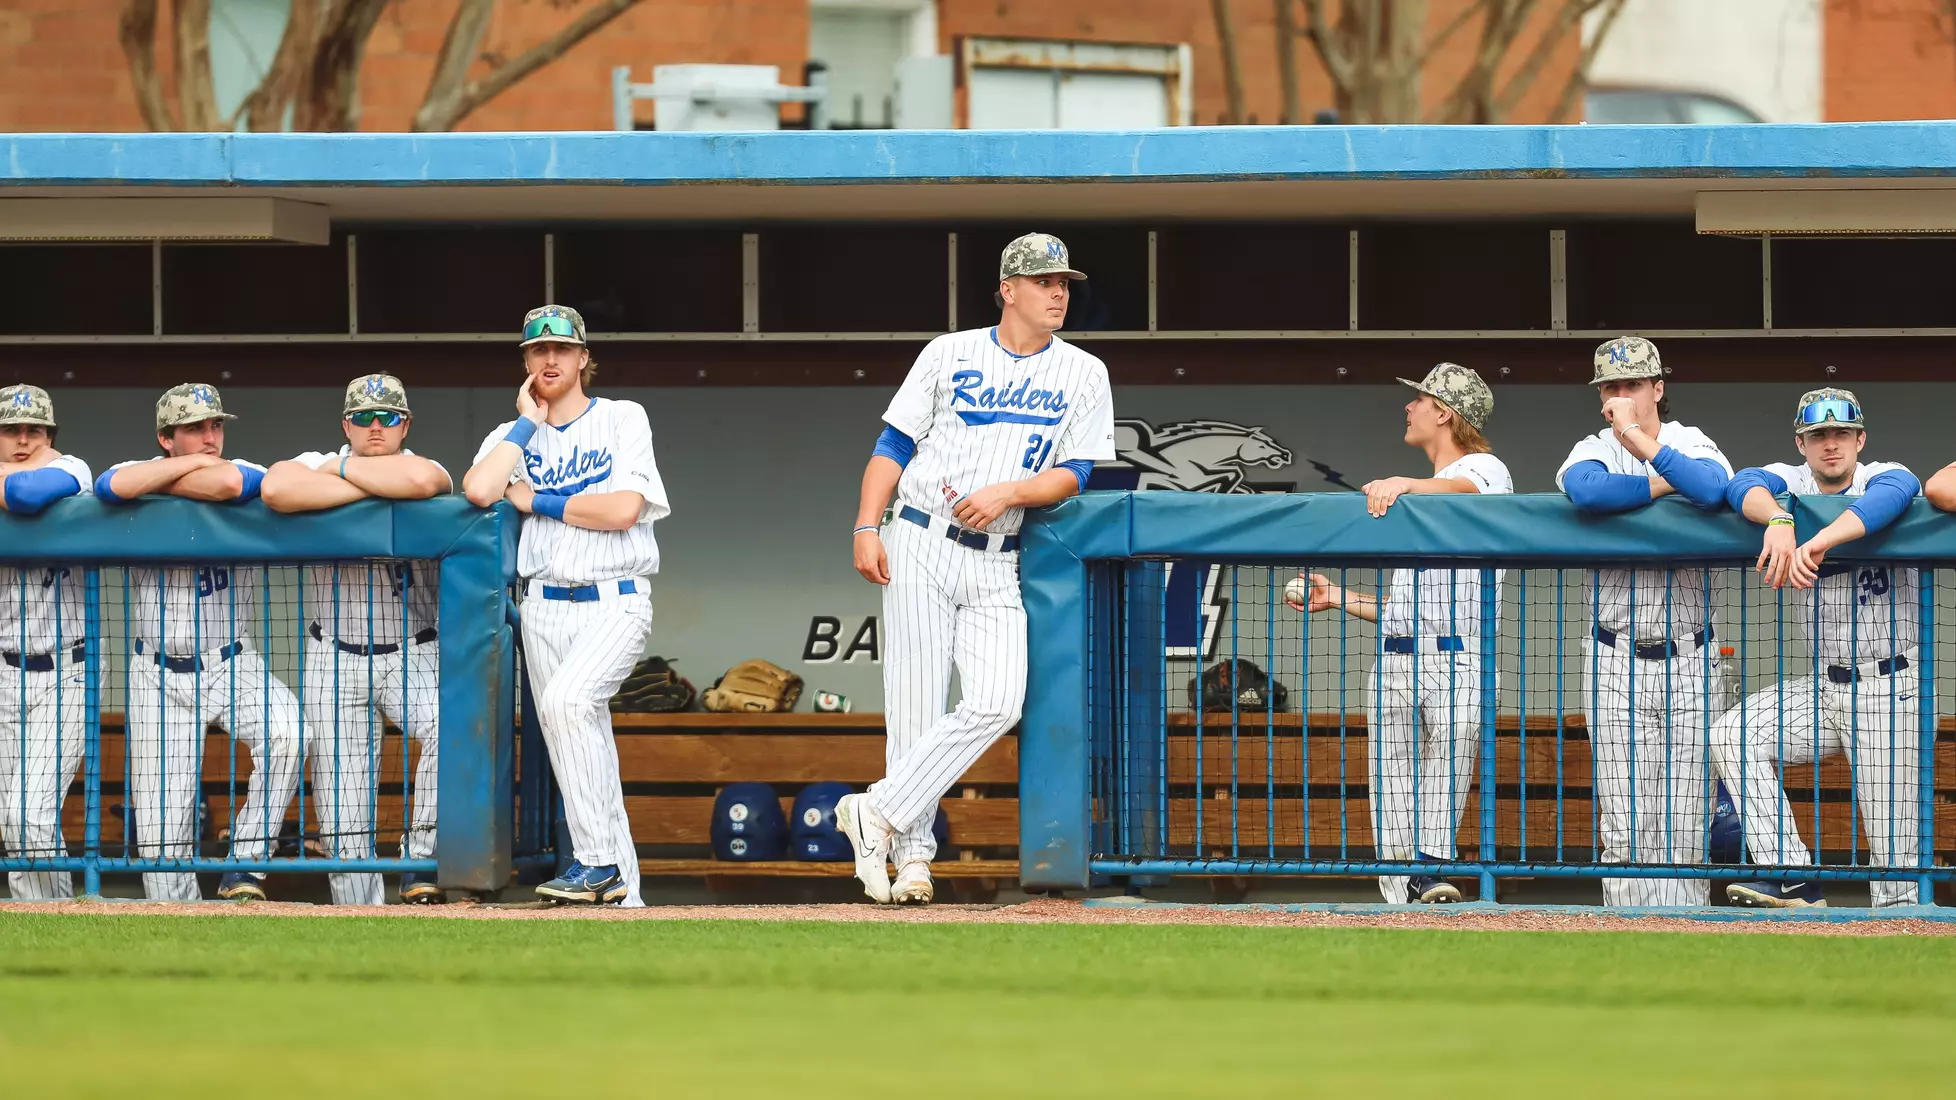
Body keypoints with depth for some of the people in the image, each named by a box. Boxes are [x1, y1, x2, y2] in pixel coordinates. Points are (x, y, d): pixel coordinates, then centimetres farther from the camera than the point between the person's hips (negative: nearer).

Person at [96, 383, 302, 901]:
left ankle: (246, 865, -16)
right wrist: (192, 464, -16)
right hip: (158, 675, 0)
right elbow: (110, 487, -27)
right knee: (160, 825, -1)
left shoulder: (244, 471, -2)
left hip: (233, 664, 0)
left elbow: (231, 483, -28)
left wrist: (154, 483, -15)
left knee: (286, 731, -30)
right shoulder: (139, 472, -1)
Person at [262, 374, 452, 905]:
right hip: (335, 658, 1)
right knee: (343, 807, 0)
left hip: (413, 656, -1)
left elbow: (420, 480, -30)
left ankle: (421, 862, -19)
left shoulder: (423, 467, -2)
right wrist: (373, 485, -20)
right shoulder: (315, 465, 1)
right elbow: (277, 490, -25)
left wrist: (341, 469, -14)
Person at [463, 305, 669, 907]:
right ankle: (623, 891, 8)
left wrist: (536, 501, -4)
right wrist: (529, 422, -1)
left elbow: (623, 509, -13)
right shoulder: (514, 435, 13)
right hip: (544, 605, 5)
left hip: (614, 603, -5)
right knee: (582, 754, 3)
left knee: (565, 700, -29)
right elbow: (478, 491, -8)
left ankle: (597, 861, -25)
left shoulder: (623, 419, 2)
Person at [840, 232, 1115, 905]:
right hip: (920, 546, -2)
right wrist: (866, 528, -6)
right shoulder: (950, 354, 5)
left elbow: (1073, 475, 2)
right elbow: (893, 445, 5)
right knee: (916, 706, -5)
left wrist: (1006, 493, -16)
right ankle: (912, 854, 2)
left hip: (997, 565, 2)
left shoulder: (1083, 376, 8)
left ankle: (878, 811, -10)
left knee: (997, 703, -16)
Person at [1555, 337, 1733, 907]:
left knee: (1683, 825, -1)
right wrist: (1665, 483, -14)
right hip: (1615, 663, 0)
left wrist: (1641, 439, -20)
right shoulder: (1593, 451, 5)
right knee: (1625, 827, -2)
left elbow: (1714, 491, -22)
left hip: (1686, 663, 0)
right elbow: (1587, 491, -21)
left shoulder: (1694, 445, 3)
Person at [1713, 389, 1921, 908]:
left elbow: (1896, 493, -33)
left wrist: (1820, 541, -48)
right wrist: (1778, 519, -43)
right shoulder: (1793, 482, 3)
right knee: (1733, 736, -11)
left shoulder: (1881, 478, -8)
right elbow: (1744, 486, -18)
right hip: (1824, 687, 5)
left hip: (1891, 689, -5)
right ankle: (1791, 879, -15)